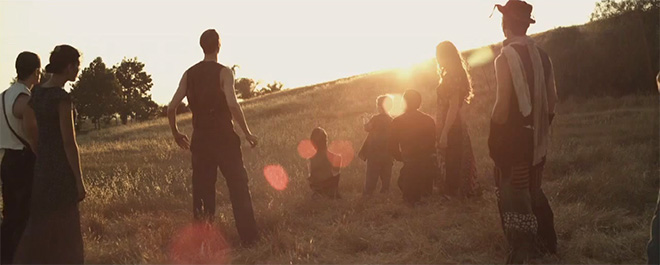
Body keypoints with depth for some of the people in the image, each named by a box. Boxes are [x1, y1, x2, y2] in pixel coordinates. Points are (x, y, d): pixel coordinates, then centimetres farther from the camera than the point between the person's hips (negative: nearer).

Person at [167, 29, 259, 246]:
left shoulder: (189, 74, 6)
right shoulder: (223, 72, -8)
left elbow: (171, 108, 4)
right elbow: (233, 105, -21)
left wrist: (176, 133, 18)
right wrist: (247, 133, -12)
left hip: (200, 138, 5)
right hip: (224, 137, -4)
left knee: (202, 189, 13)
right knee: (238, 186, 4)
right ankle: (249, 238, 4)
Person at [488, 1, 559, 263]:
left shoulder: (505, 57, -16)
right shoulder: (541, 55, 6)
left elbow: (502, 104, -19)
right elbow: (552, 98, 10)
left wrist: (493, 137, -9)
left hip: (513, 137, -7)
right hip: (537, 137, 7)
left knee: (514, 195, 1)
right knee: (533, 191, 20)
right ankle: (546, 244, 29)